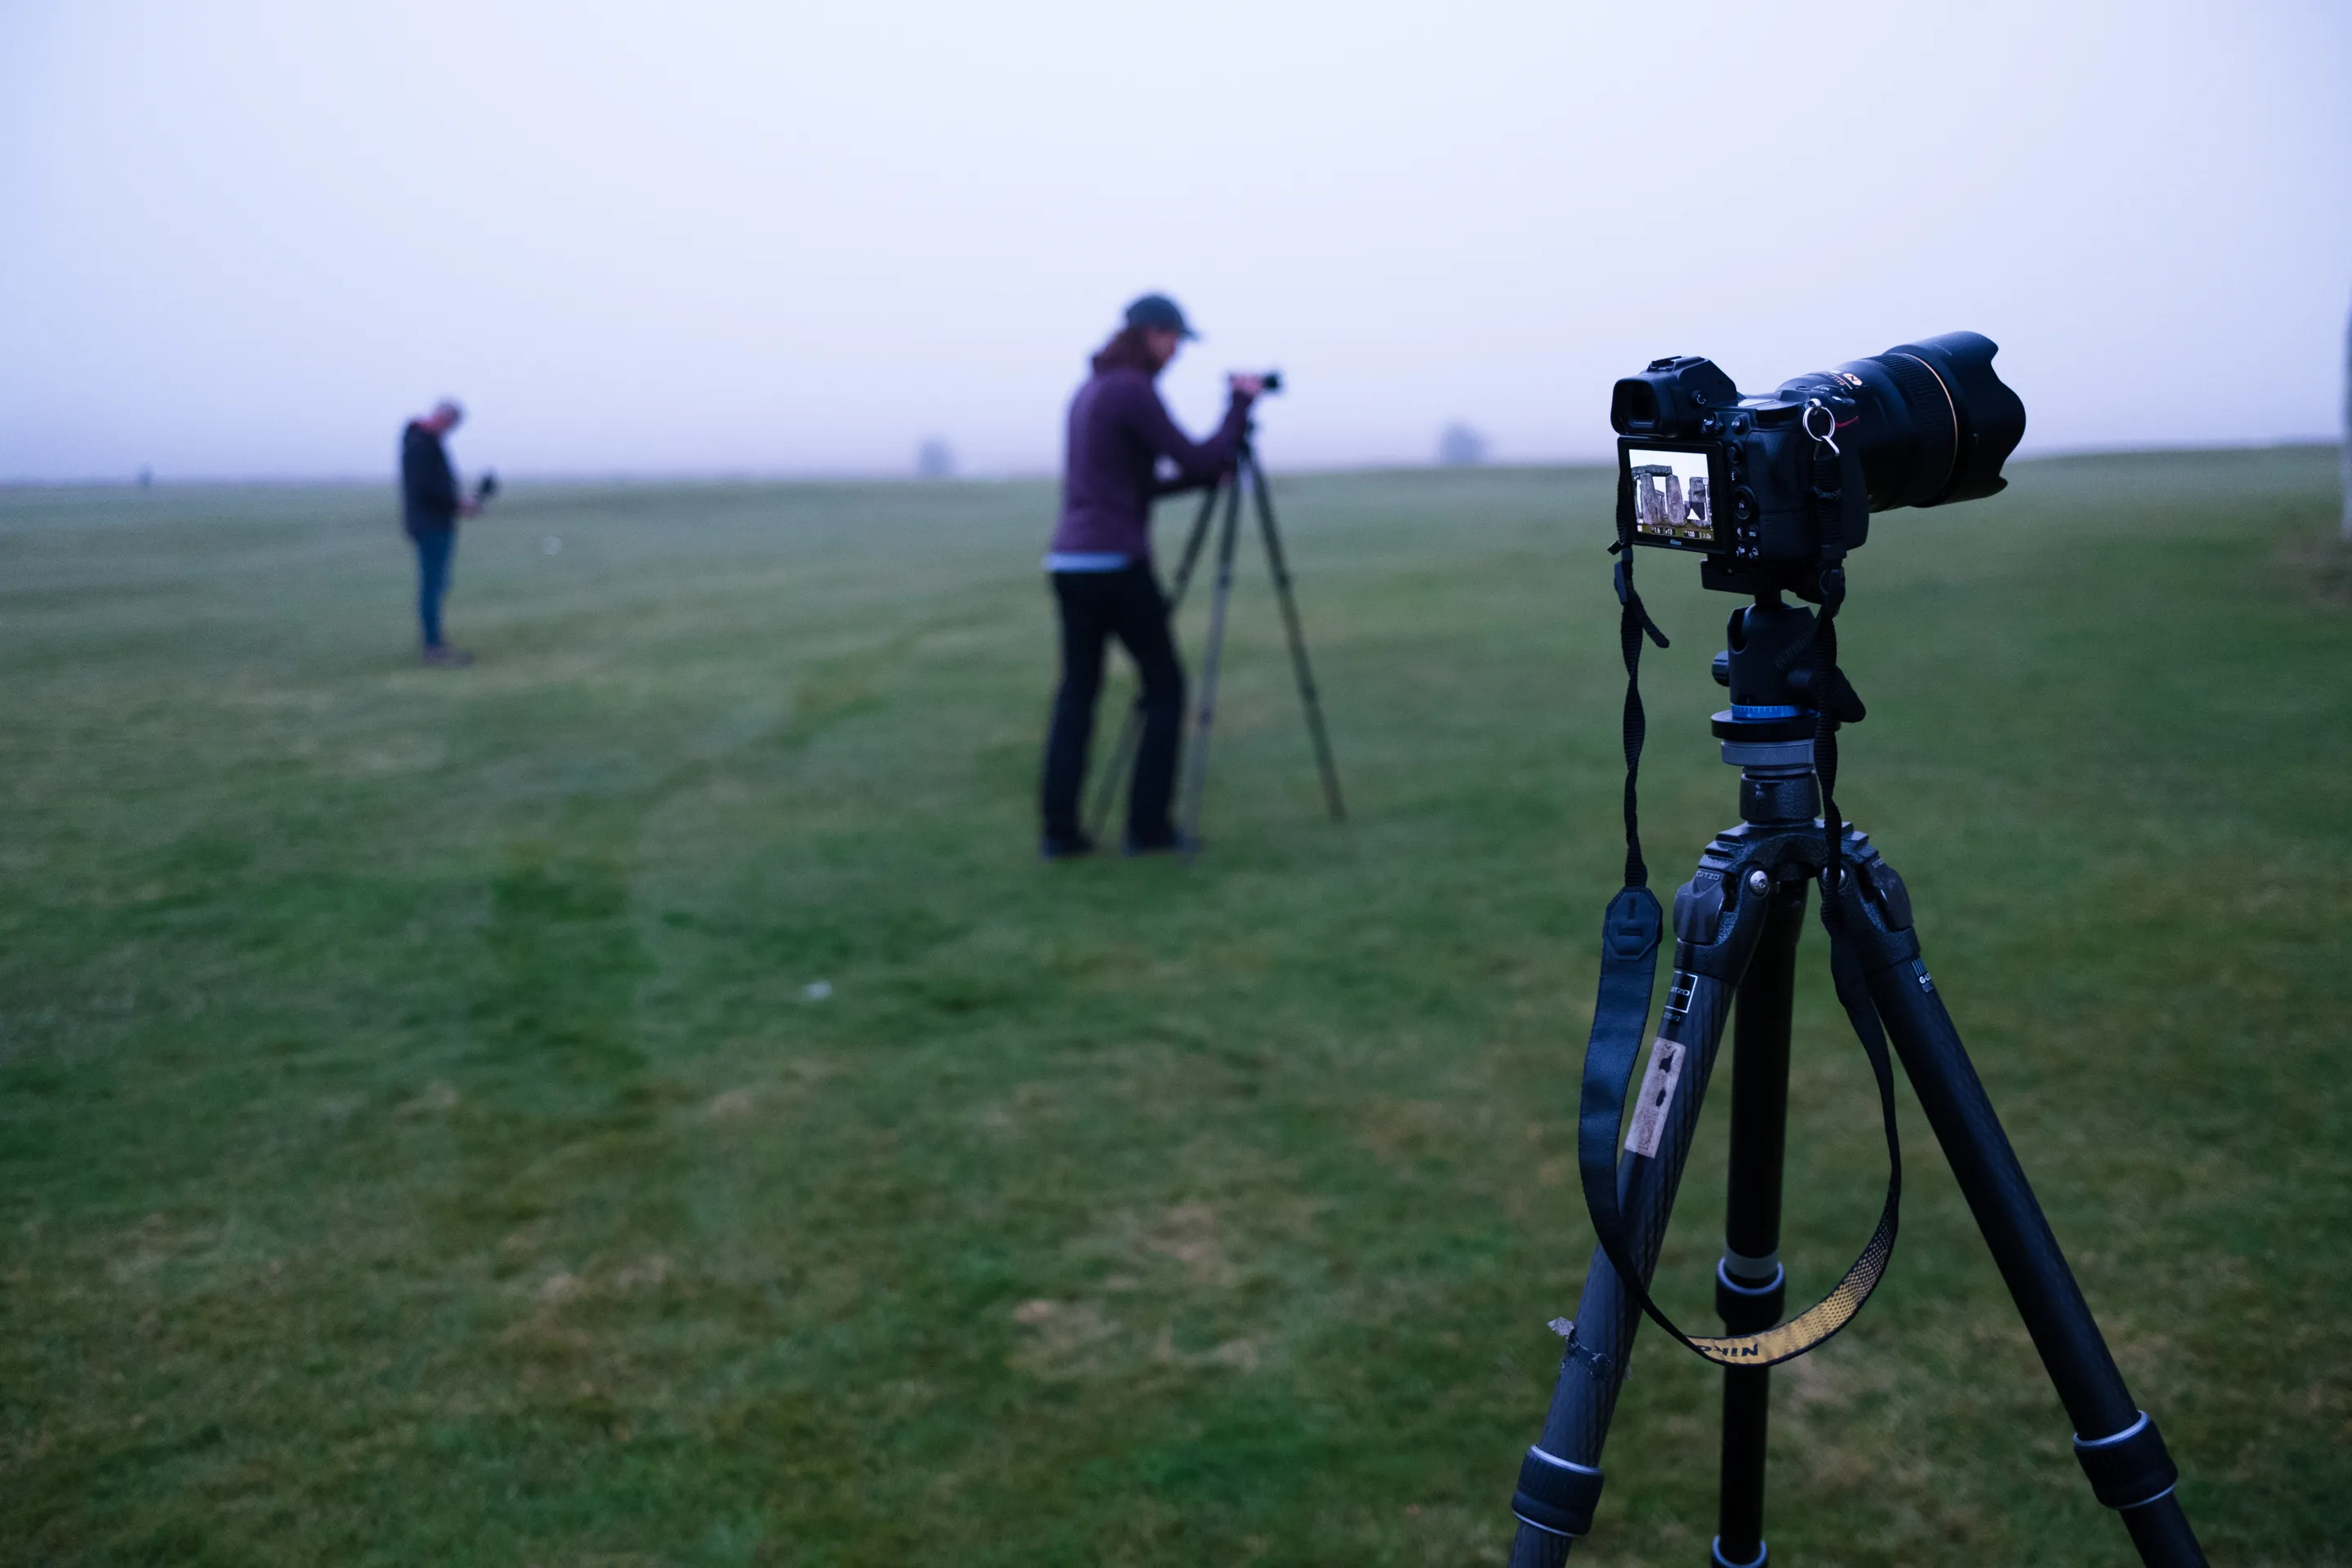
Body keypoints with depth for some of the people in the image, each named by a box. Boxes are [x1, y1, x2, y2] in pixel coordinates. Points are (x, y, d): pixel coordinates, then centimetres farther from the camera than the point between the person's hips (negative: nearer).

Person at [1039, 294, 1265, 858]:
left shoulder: (1087, 392, 18)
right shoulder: (1135, 389, -10)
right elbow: (1199, 461, -11)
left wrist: (1207, 474, 20)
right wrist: (1240, 402, 1)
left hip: (1068, 562, 8)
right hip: (1116, 564, -8)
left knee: (1077, 692, 11)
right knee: (1165, 688, 6)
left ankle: (1060, 829, 6)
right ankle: (1148, 824, 6)